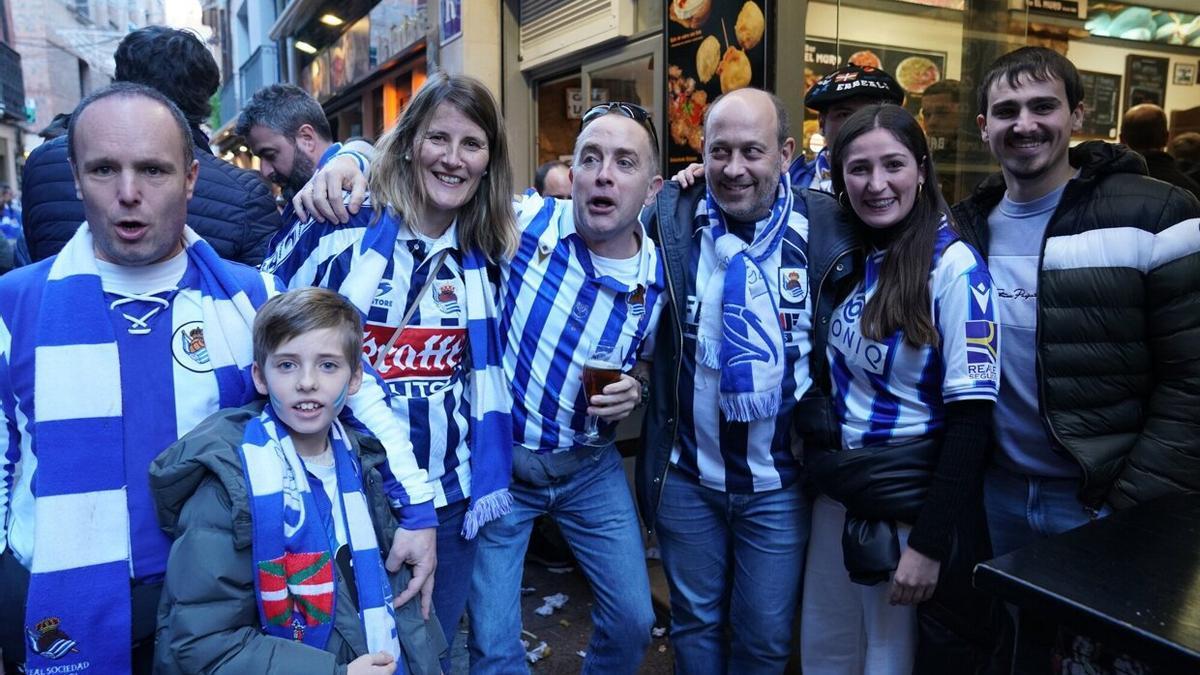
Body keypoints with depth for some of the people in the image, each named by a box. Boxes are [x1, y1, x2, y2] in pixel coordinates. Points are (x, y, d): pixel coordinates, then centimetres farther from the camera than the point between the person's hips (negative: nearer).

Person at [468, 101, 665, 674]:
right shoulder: (523, 219, -16)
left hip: (589, 466, 3)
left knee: (633, 621, 13)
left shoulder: (659, 277, -7)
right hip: (498, 457, -2)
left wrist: (634, 388, -10)